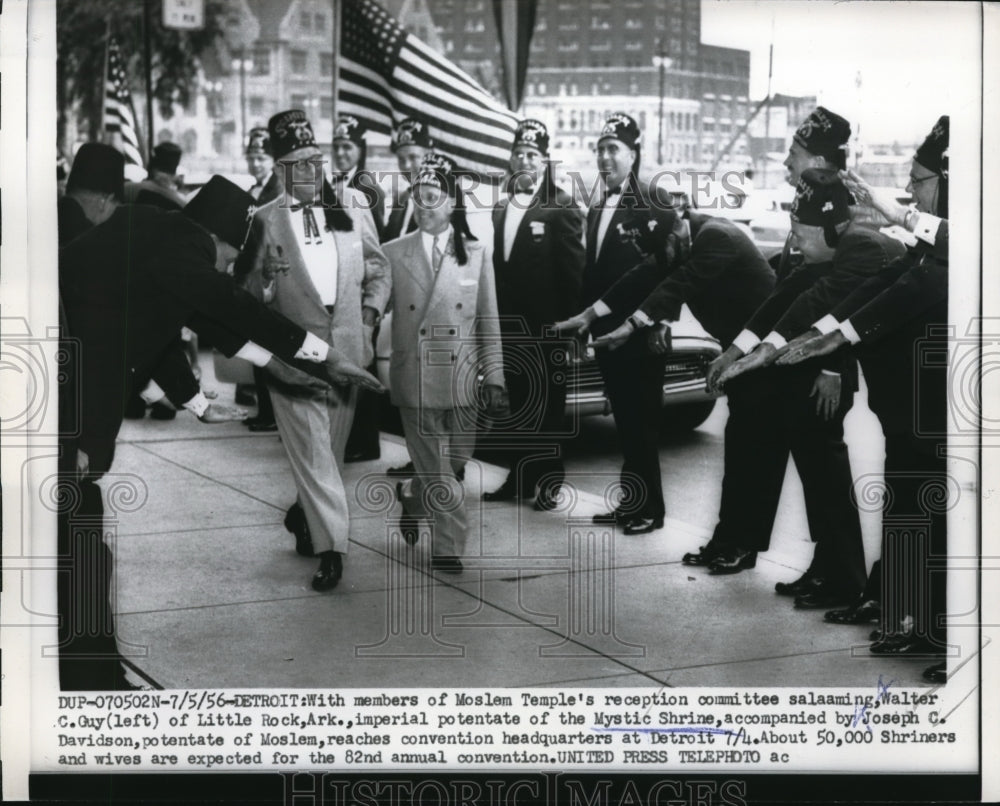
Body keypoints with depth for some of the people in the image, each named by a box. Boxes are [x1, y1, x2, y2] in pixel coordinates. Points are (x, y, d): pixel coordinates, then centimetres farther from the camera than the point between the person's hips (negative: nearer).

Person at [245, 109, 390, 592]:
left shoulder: (352, 207, 8)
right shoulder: (264, 220, 2)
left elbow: (379, 270, 14)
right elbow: (250, 289, 8)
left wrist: (370, 312, 0)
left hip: (346, 345, 3)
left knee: (331, 447, 12)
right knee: (312, 448, -8)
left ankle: (303, 515, 37)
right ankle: (331, 547, -5)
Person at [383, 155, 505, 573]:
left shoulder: (475, 255, 5)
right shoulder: (394, 254, 1)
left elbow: (488, 321, 6)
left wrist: (493, 377, 3)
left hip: (460, 379, 2)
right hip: (415, 378, -2)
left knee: (455, 461, 12)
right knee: (438, 472, -1)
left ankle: (412, 495, 41)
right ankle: (449, 546, 12)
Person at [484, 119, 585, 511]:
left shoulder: (561, 209, -9)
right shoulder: (501, 209, 11)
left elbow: (573, 274, -13)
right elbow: (497, 269, 11)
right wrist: (494, 323, 6)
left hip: (545, 330, -6)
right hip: (510, 328, 6)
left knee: (547, 407, 4)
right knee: (519, 407, 13)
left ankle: (549, 483, 14)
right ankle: (520, 479, 21)